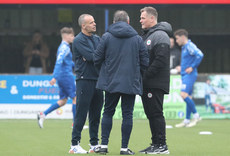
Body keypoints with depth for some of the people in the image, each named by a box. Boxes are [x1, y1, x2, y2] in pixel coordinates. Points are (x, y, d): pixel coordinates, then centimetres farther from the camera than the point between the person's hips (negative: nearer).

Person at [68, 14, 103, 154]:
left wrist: (91, 57, -14)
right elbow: (91, 56, -18)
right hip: (84, 80, -7)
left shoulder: (97, 39, 16)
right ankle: (75, 144, -2)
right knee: (81, 114, -6)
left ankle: (94, 144, 16)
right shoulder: (79, 40, -6)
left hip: (97, 79, 7)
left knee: (96, 114, 10)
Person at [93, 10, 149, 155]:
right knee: (127, 114, 4)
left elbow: (97, 59, -1)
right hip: (131, 83, 0)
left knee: (108, 112, 11)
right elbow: (145, 62, 1)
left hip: (111, 82, 1)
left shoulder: (107, 37, -2)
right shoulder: (137, 39, 0)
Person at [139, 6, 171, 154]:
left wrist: (145, 75, -19)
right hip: (146, 84, 9)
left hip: (156, 84, -9)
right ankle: (156, 144, 15)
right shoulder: (146, 35, 19)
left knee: (156, 113, -8)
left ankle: (162, 145, -6)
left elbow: (160, 60, -20)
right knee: (151, 114, 10)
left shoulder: (160, 36, -12)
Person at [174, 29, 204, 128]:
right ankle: (187, 121, 9)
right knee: (188, 97, 9)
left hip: (189, 75, -10)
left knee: (184, 94, -19)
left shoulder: (189, 46, -12)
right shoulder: (184, 47, 18)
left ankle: (196, 115, -10)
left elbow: (200, 55, -27)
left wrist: (192, 67, -22)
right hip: (185, 75, 10)